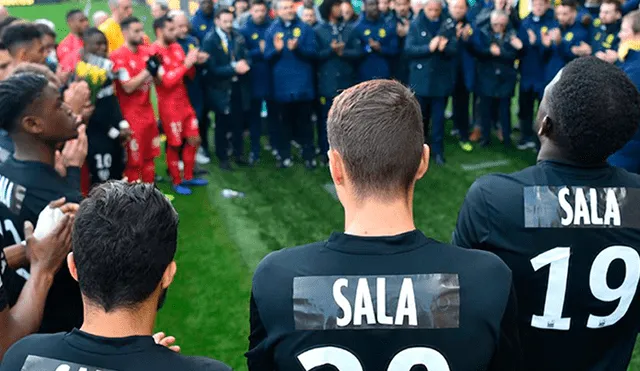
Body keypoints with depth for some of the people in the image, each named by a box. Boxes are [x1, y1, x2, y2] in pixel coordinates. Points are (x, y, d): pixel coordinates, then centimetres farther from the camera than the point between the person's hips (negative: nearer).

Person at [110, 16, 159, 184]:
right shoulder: (118, 57, -16)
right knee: (134, 160, 3)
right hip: (131, 115, -7)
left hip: (147, 111, 7)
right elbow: (128, 87, -21)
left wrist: (156, 69, -11)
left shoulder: (146, 52, 6)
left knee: (149, 155, 16)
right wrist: (148, 71, -21)